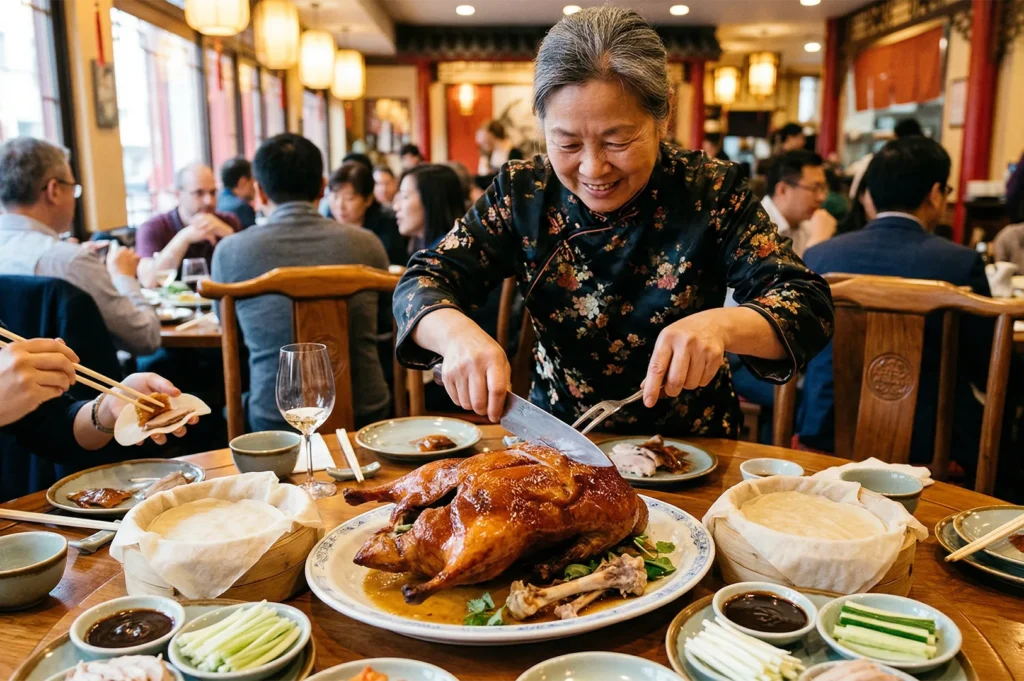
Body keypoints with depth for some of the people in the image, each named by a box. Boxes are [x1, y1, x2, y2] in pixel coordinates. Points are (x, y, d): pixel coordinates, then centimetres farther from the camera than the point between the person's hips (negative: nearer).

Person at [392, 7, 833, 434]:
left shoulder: (711, 192, -10)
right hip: (558, 443, 1)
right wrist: (457, 333, -29)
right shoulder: (523, 192, -6)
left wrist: (721, 325, -33)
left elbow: (810, 305, -13)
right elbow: (422, 282, -8)